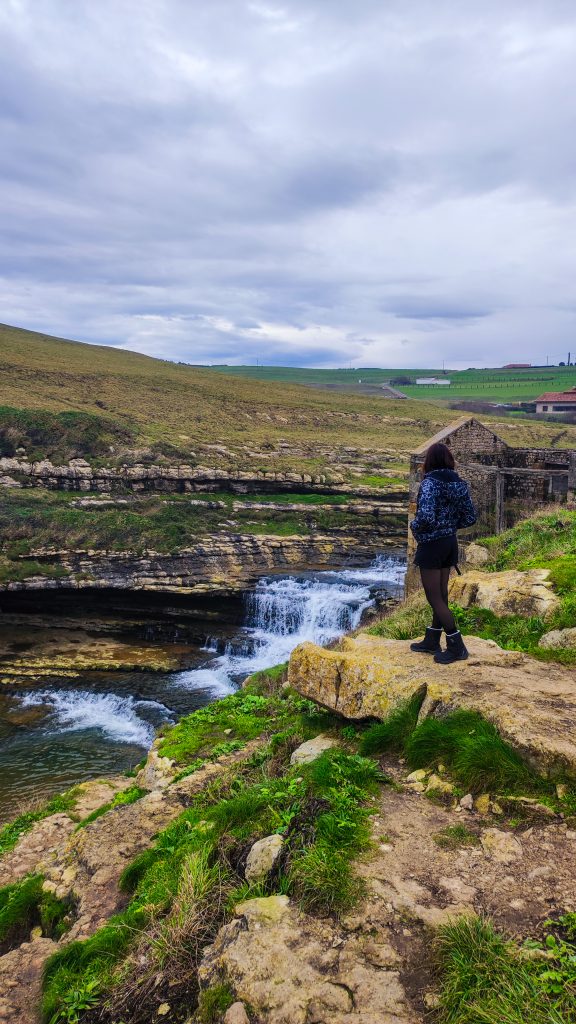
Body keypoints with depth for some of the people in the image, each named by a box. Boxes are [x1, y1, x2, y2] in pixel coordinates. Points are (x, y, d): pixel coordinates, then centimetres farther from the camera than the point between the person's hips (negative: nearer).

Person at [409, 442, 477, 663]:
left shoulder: (430, 483, -19)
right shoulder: (459, 483, 2)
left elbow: (426, 516, -32)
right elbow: (470, 517, 5)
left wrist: (414, 525, -11)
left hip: (431, 545, -8)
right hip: (450, 542, 8)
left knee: (434, 598, 3)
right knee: (441, 595, 16)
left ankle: (457, 647, 7)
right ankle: (432, 642, 29)